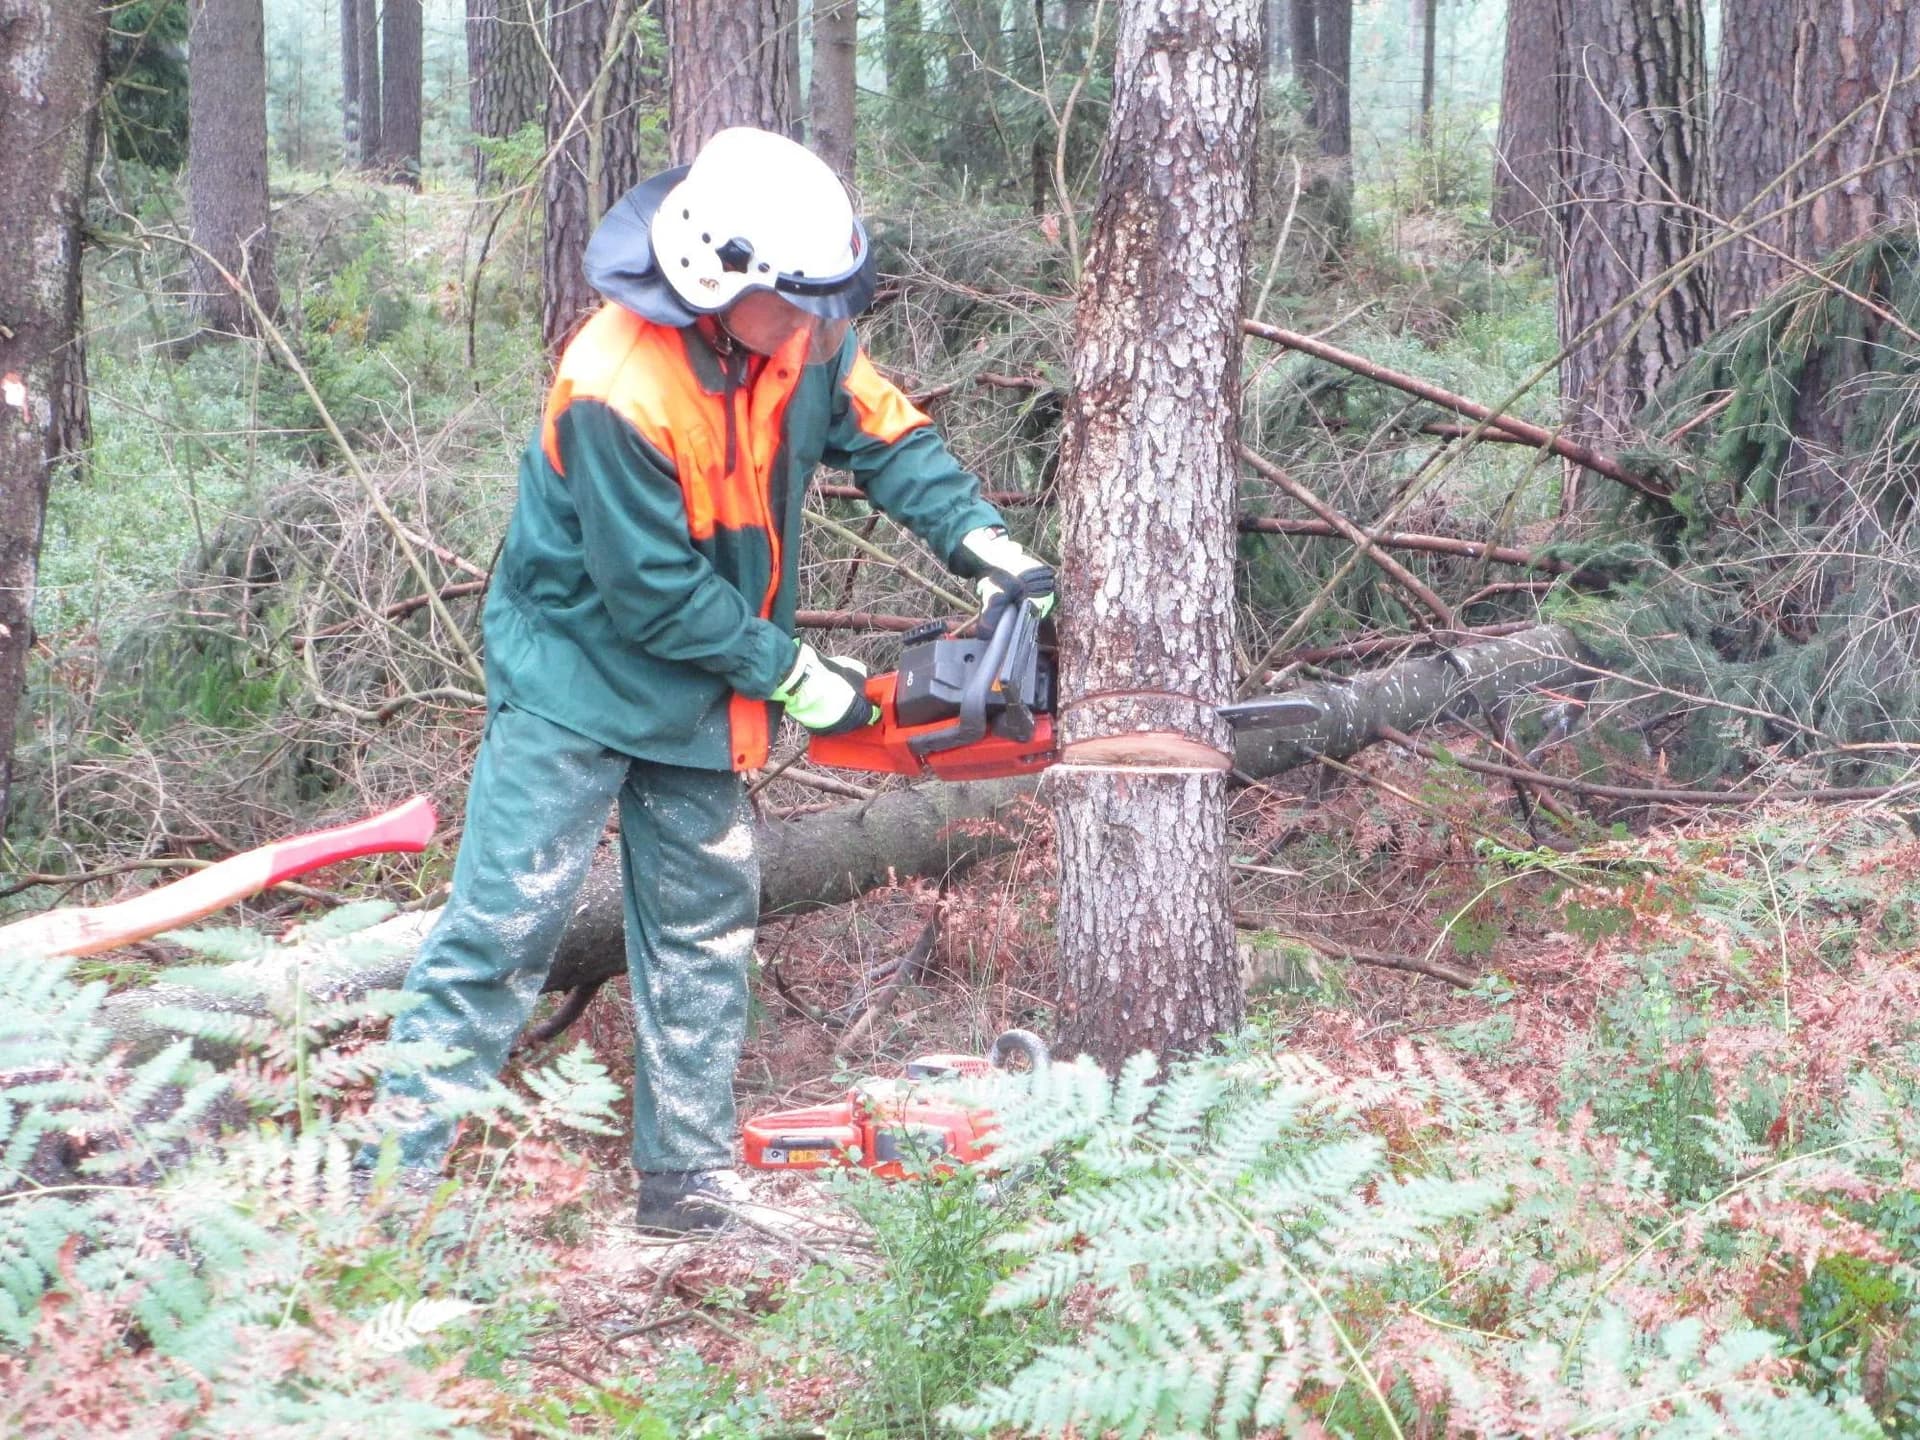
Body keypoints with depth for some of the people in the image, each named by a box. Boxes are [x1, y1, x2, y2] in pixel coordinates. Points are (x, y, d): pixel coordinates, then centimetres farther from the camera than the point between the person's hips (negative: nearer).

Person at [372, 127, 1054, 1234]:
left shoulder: (798, 336, -11)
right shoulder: (618, 393, -31)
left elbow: (886, 434, 3)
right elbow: (656, 596, -25)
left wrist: (982, 540, -11)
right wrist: (791, 673, -17)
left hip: (699, 701, 7)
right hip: (582, 685, -7)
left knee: (703, 931, 11)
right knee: (504, 932, -7)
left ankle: (688, 1175, 20)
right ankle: (396, 1170, -1)